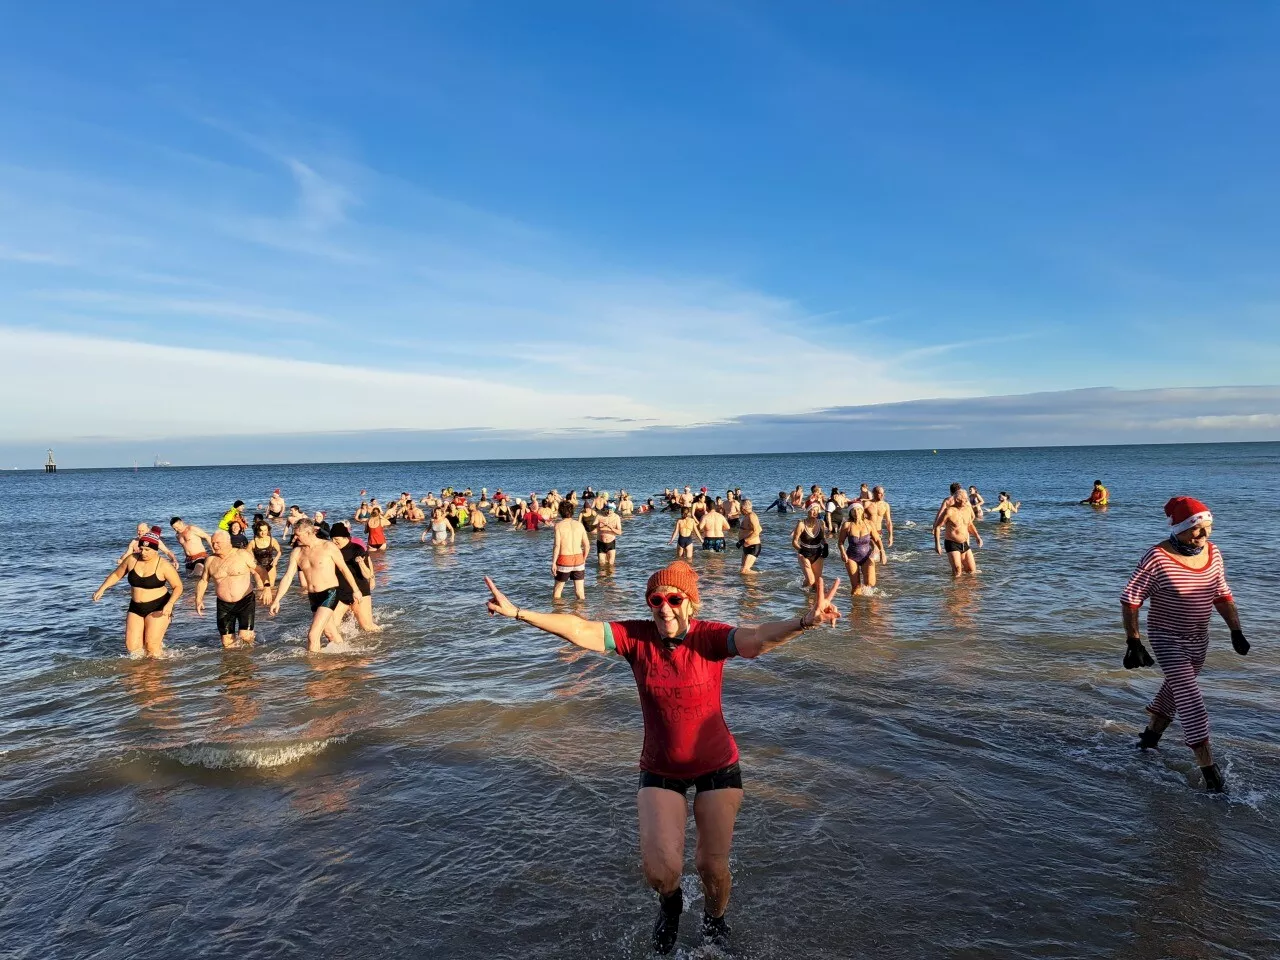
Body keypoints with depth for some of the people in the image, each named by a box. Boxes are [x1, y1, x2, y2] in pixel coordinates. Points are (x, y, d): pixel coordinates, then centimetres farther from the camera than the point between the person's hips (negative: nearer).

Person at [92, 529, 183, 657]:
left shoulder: (163, 565, -13)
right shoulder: (132, 559, -2)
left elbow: (178, 587, -8)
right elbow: (116, 574, 15)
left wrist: (170, 604, -22)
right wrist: (102, 589, 4)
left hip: (158, 608, -5)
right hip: (136, 608, 5)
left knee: (151, 646, -10)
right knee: (132, 646, -1)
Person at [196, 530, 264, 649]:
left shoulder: (243, 555, -6)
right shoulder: (211, 560, 4)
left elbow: (258, 571, -7)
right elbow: (203, 580, 11)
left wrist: (263, 587, -22)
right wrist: (199, 599, -1)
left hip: (245, 601, -3)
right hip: (224, 605, 4)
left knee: (245, 636, -16)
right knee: (227, 644, 2)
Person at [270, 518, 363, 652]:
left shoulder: (328, 547, -9)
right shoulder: (297, 553, 4)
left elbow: (344, 569, -2)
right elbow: (288, 577, 4)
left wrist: (355, 590, 2)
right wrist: (277, 600, -2)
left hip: (329, 594, -6)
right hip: (313, 597, 6)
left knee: (313, 635, -15)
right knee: (330, 633, 16)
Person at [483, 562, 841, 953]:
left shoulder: (710, 637, -20)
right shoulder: (636, 637, -14)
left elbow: (757, 639, -38)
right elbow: (580, 629, -23)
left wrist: (804, 622, -58)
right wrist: (518, 613, -33)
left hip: (718, 766, -1)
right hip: (660, 770, 1)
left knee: (714, 866, 11)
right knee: (660, 869, -8)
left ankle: (715, 922, 47)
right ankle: (669, 903, 32)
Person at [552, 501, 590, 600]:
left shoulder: (559, 525, -7)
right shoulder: (579, 524, 4)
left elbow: (557, 546, -14)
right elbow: (587, 545, 4)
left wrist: (553, 563, -9)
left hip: (564, 560, -3)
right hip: (578, 559, 3)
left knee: (557, 590, 14)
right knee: (580, 592, 9)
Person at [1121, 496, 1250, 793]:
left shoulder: (1213, 553, -4)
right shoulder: (1157, 558, -24)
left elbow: (1222, 595, 9)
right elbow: (1130, 599, -19)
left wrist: (1236, 631, 2)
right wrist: (1134, 642, -21)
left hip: (1198, 640, 7)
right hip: (1166, 639, -7)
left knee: (1176, 690, 20)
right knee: (1191, 701, -11)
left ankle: (1149, 738, 42)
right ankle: (1211, 774, -8)